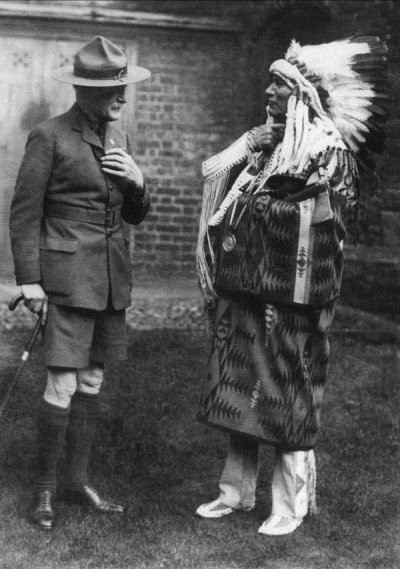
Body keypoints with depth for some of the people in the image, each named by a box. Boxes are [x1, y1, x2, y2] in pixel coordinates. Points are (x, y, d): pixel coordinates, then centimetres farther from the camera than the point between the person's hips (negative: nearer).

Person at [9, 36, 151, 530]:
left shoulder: (119, 139, 12)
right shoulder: (49, 137, -7)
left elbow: (135, 215, 17)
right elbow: (24, 213, -7)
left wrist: (138, 182, -4)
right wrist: (28, 280, -11)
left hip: (112, 279, 7)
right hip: (68, 277, -6)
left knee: (92, 383, 11)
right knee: (63, 386, -8)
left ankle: (77, 481, 22)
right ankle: (43, 489, 7)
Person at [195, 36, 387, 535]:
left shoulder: (327, 150, -7)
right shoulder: (261, 145, 12)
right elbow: (228, 213, 14)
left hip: (290, 293, -7)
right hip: (244, 287, 7)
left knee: (286, 394, 1)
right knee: (239, 387, 11)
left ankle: (292, 504, 13)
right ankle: (237, 489, 22)